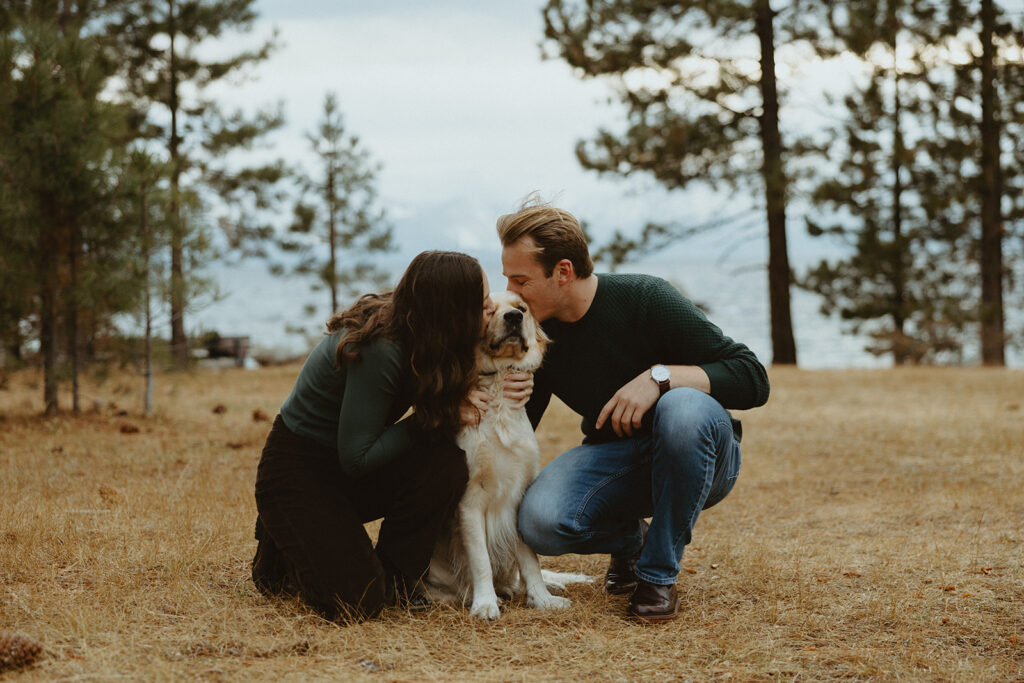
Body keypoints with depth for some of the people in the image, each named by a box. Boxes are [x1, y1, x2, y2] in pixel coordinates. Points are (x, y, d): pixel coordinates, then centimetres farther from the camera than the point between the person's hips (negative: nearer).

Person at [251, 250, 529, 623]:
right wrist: (442, 417, -26)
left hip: (347, 470, 7)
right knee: (356, 602, -21)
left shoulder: (418, 336, -9)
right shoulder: (378, 351, -32)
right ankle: (282, 552, 9)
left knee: (446, 463, -22)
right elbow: (356, 459, -27)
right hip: (296, 473, -7)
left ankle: (392, 579, -3)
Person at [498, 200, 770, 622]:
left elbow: (753, 380, -20)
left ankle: (658, 574, -21)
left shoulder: (645, 299, -18)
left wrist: (659, 376, -31)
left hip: (698, 459, -3)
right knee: (539, 520, -28)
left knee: (684, 409, -40)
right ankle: (628, 539, 8)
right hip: (613, 457, 3)